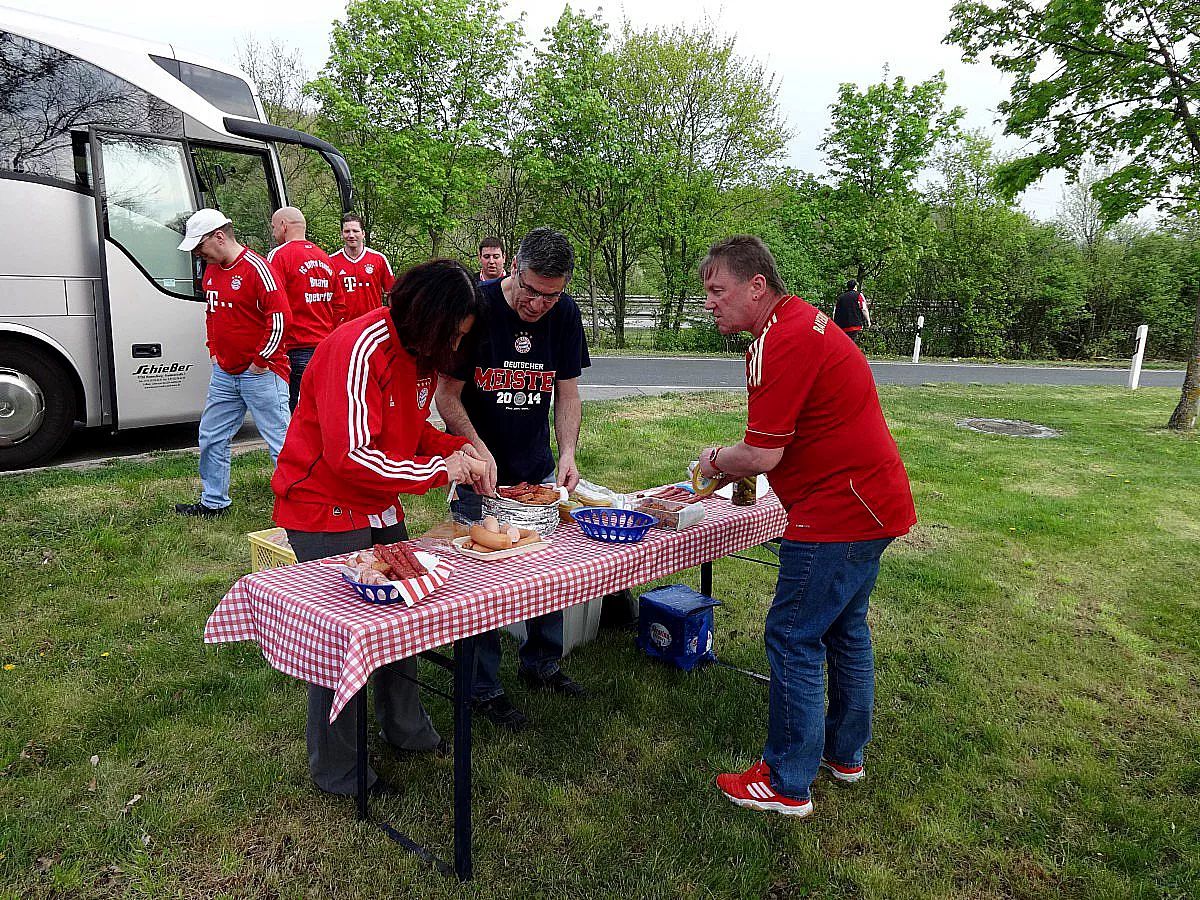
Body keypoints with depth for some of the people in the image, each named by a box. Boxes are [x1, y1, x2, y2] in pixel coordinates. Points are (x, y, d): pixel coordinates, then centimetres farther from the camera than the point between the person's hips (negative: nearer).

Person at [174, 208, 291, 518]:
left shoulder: (256, 268, -14)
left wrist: (261, 361, -16)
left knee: (280, 440, -5)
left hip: (260, 373, -9)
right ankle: (213, 502, 28)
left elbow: (280, 316, -20)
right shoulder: (211, 271, 14)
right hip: (224, 373, 9)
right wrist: (214, 350, 16)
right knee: (211, 438, 15)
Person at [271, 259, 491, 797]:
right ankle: (334, 771, 18)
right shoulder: (358, 350, -26)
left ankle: (404, 728, 37)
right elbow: (350, 455, -31)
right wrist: (441, 469, -25)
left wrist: (460, 448, -5)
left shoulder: (418, 354, 3)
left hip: (380, 510, 9)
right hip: (325, 509, -9)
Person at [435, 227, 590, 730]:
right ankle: (485, 689, 17)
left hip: (538, 470, 5)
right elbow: (448, 394, -13)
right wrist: (480, 453, -24)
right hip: (477, 471, -4)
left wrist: (568, 452, -13)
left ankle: (541, 664, 33)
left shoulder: (565, 314, -5)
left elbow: (567, 390, 2)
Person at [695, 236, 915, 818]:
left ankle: (787, 784, 12)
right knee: (845, 628, 21)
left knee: (793, 638, -1)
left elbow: (761, 455, -21)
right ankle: (845, 753, 38)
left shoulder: (780, 343, -20)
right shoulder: (801, 322, 13)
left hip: (838, 511, -11)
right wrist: (729, 471, 10)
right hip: (873, 502, 11)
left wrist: (714, 461, -2)